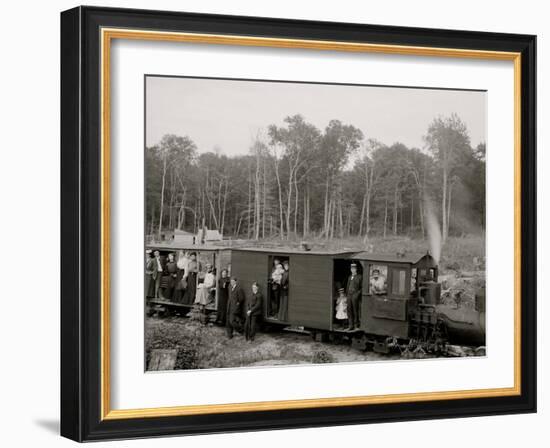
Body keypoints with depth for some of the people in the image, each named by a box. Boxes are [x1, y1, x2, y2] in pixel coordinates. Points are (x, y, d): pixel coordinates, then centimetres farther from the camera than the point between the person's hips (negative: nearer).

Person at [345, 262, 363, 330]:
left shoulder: (359, 277, 0)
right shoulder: (349, 277, 19)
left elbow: (362, 287, -3)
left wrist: (358, 293, -12)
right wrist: (346, 294, 13)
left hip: (355, 296, -6)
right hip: (349, 295, 6)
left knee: (355, 311, -4)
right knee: (349, 310, 3)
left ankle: (356, 325, 3)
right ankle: (351, 325, 8)